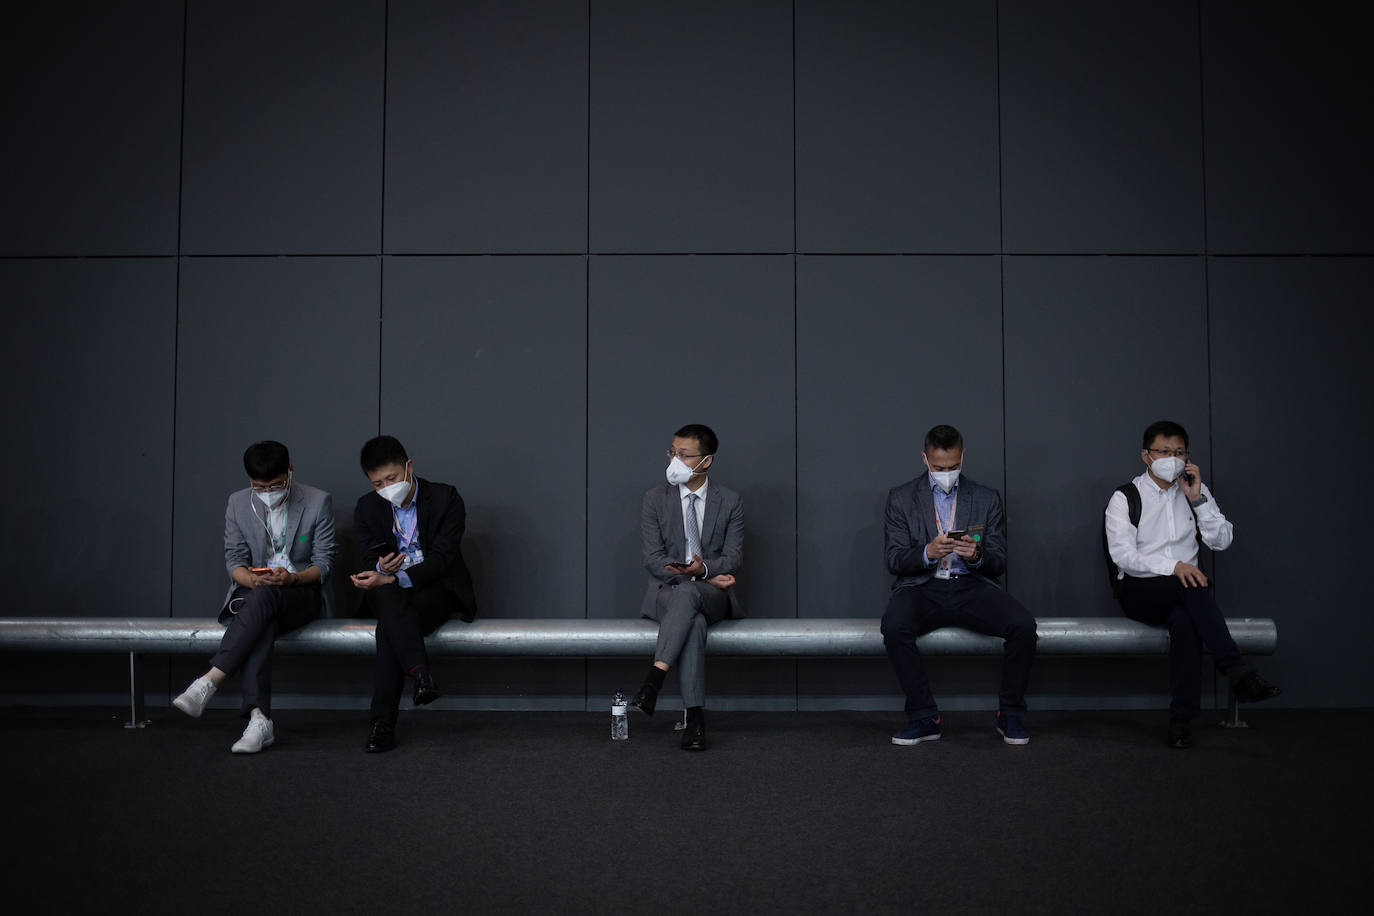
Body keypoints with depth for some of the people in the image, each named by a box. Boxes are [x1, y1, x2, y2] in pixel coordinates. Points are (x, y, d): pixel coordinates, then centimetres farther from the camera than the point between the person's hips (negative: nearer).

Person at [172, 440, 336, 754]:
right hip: (254, 592, 2)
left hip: (302, 592, -2)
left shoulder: (318, 502, -2)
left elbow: (324, 562, -2)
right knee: (261, 624, -36)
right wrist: (252, 579, -19)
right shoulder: (238, 503, 7)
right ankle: (259, 718, -44)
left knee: (263, 598, -37)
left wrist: (292, 578, -23)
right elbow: (234, 559, 5)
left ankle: (209, 682, -43)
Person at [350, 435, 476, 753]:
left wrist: (394, 577, -27)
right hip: (390, 593, 3)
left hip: (439, 588, -3)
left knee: (389, 627, -32)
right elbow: (369, 560, 4)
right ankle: (420, 674, -48)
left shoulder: (445, 498, -6)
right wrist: (380, 568, -23)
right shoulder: (367, 507, 7)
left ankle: (383, 723, -31)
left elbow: (442, 558, -14)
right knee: (388, 599, -36)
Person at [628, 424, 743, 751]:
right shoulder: (655, 499, 5)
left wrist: (703, 568, -24)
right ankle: (695, 716, -37)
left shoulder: (730, 501, 6)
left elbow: (733, 557, -1)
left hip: (713, 595, 0)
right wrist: (706, 576, -13)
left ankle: (653, 681, -43)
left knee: (687, 594, -39)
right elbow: (654, 559, -2)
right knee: (693, 622, -37)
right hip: (666, 592, 0)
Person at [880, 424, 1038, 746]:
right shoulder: (901, 498, 8)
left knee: (1024, 625, -26)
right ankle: (924, 717, -17)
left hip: (971, 586, 1)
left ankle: (1011, 716, -6)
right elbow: (894, 560, 1)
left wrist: (976, 556, -16)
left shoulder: (987, 498, 13)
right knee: (894, 626, -33)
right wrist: (928, 553, -20)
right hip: (922, 587, -1)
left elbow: (999, 561, 8)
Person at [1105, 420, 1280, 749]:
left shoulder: (1194, 490, 13)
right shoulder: (1124, 498, 0)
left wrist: (1197, 499, -7)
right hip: (1138, 592, -2)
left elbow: (1222, 540, 4)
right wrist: (1173, 566, -28)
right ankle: (1237, 671, -36)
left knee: (1185, 619, -34)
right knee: (1193, 588, -34)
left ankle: (1182, 717, -32)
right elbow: (1122, 554, -14)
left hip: (1182, 591, 3)